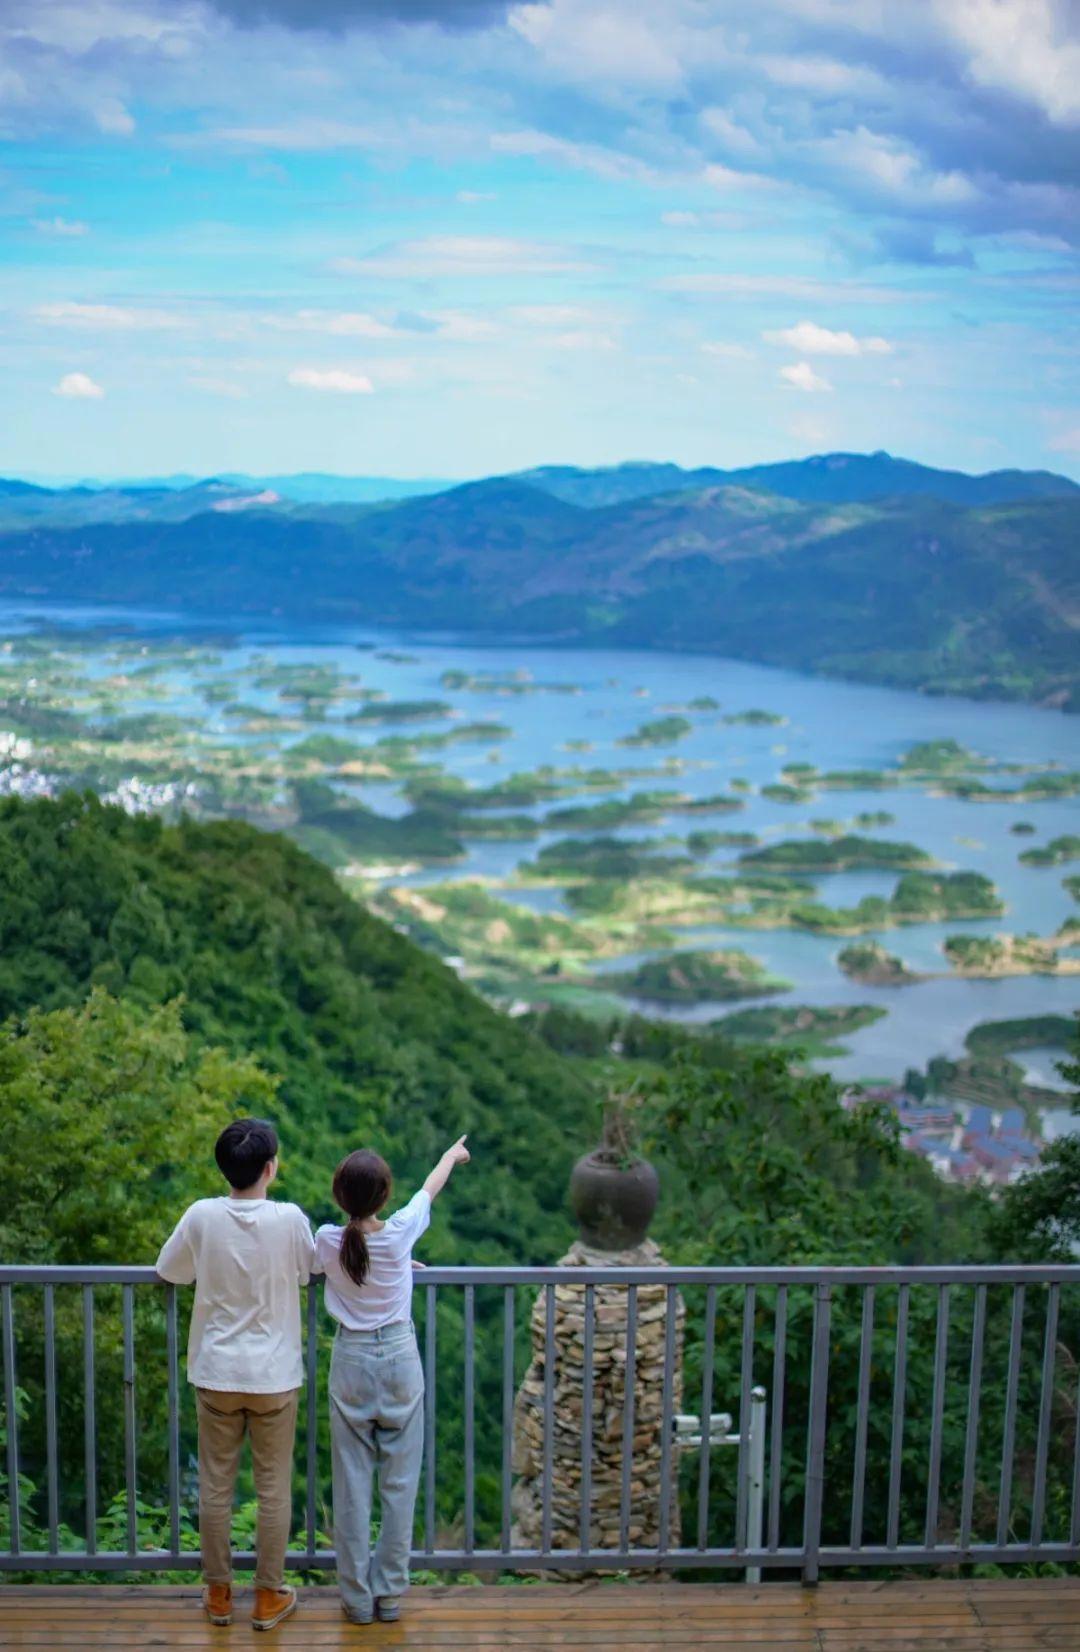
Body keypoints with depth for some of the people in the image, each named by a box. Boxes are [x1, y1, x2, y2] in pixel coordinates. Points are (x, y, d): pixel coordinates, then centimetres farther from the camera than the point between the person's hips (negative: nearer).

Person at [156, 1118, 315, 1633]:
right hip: (274, 1375, -1)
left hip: (217, 1372, 1)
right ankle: (268, 1598, 19)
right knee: (274, 1488, 10)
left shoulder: (202, 1216, -11)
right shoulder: (289, 1218, -14)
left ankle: (218, 1593, 24)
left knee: (215, 1485, 13)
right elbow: (311, 1270, 5)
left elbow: (168, 1269, 6)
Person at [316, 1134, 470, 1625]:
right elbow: (429, 1189, 8)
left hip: (351, 1362, 1)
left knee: (352, 1484, 8)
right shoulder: (400, 1232, -12)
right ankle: (389, 1593, 14)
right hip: (400, 1359, -1)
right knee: (399, 1483, 9)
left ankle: (357, 1597, 14)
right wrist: (451, 1156, 26)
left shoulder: (328, 1241, -11)